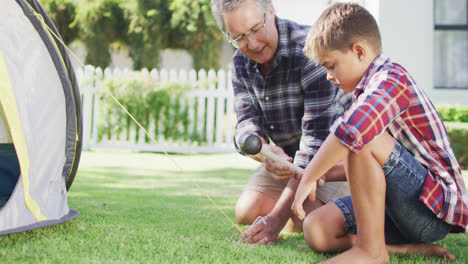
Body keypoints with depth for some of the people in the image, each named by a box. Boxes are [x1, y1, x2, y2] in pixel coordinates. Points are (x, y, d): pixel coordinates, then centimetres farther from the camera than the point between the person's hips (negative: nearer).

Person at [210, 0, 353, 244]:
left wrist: (278, 216, -36)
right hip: (286, 156, 6)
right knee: (247, 212, -8)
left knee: (306, 220, -23)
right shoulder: (241, 63, -4)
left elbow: (317, 136, -32)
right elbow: (246, 124, -11)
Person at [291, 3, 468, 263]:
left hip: (437, 208, -10)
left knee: (362, 139, -29)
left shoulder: (392, 78, -14)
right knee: (316, 230, -6)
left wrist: (308, 178, -26)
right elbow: (364, 165, 26)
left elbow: (351, 130, -35)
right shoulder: (373, 88, 18)